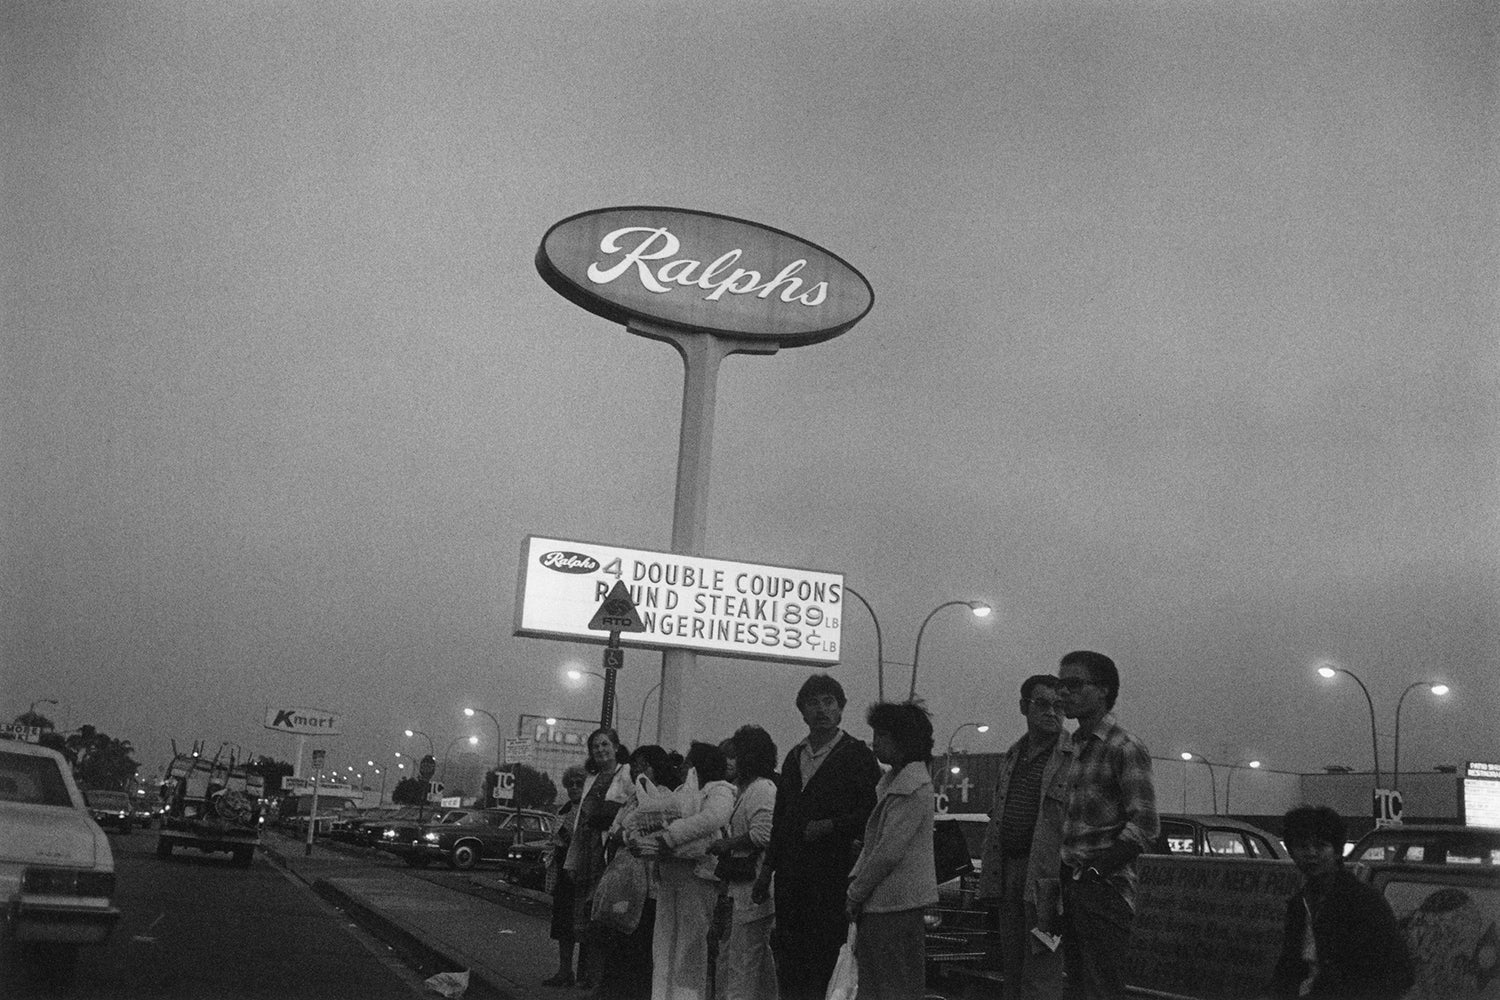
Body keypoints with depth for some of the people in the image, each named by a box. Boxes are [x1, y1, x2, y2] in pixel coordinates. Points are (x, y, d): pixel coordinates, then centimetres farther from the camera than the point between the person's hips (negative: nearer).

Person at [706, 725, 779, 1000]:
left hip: (753, 891, -10)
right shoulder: (743, 790, 19)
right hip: (740, 890, 10)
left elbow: (762, 835, -25)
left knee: (743, 962, -7)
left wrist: (726, 845, -14)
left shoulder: (762, 789, -14)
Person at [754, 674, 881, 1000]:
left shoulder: (856, 755, -2)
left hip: (832, 872, -6)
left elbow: (872, 812, -7)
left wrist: (829, 826, -16)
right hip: (791, 872, 6)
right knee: (788, 959, 6)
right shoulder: (794, 756, 17)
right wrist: (767, 868, 17)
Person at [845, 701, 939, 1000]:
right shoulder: (893, 779, 16)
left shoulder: (912, 786, -16)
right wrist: (855, 878, 6)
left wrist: (856, 894, -12)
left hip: (896, 906, -10)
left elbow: (890, 850, -20)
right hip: (878, 903, 10)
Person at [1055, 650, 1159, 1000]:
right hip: (1070, 888, 8)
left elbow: (1144, 826, -15)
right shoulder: (1073, 746, 16)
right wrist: (1062, 872, 7)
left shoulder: (1125, 748, -8)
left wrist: (1094, 869, -16)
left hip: (1104, 889, -8)